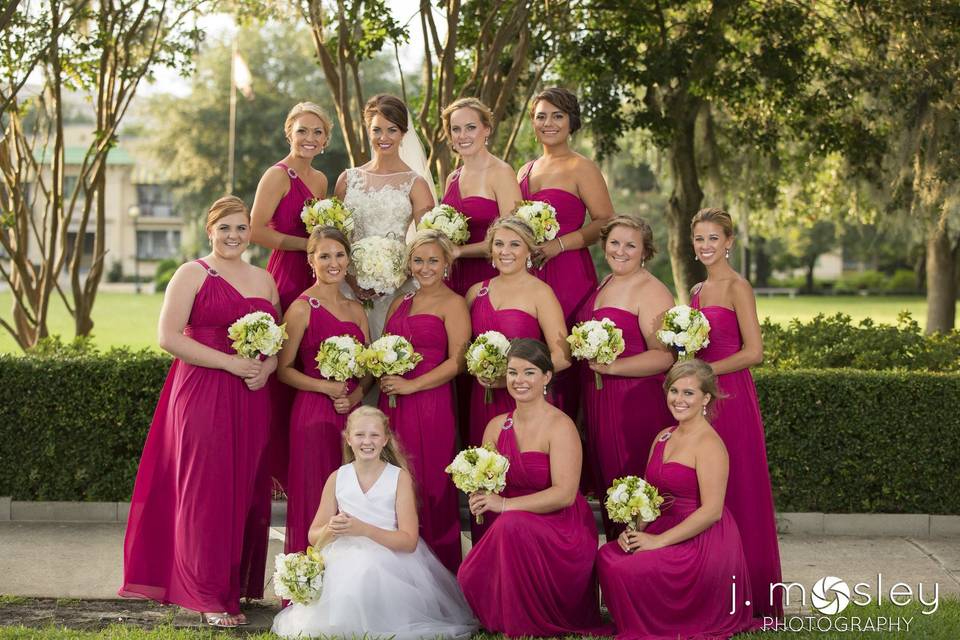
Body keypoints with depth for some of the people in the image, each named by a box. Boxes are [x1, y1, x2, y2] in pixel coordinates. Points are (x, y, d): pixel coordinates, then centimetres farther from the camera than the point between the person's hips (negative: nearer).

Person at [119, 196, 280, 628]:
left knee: (245, 492, 5)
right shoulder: (193, 274, 0)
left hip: (252, 397, 5)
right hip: (201, 393, -5)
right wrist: (230, 362, -14)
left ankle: (237, 588, 15)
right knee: (206, 491, -4)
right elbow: (168, 337, -9)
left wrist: (266, 367, -3)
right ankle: (209, 597, 3)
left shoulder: (263, 280, 16)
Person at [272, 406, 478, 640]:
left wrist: (363, 529, -22)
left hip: (391, 560, -2)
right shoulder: (337, 478, 6)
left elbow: (409, 540, -9)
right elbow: (313, 536, 9)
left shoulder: (399, 477, -1)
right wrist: (330, 530, -15)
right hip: (347, 562, 2)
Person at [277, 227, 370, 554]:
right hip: (314, 413, -6)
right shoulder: (302, 308, -4)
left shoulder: (356, 310, 14)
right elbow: (284, 369, -6)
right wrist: (326, 387, -16)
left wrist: (356, 395, -3)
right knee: (314, 499, -5)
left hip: (351, 413, 6)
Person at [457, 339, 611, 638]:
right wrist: (479, 495, -9)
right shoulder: (497, 426, 9)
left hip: (560, 534, -5)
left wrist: (505, 505, -22)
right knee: (471, 576, -23)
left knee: (511, 524, -36)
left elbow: (565, 494, -19)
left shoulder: (560, 426, -10)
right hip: (509, 532, 5)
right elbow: (484, 484, 15)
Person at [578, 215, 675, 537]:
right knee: (607, 484, 12)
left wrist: (611, 367, -23)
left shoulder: (652, 292, -10)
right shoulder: (604, 285, 15)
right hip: (599, 402, 8)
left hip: (639, 403, -8)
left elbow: (664, 356, -18)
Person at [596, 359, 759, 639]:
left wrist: (658, 541, -18)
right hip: (664, 529, 8)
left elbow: (712, 511, -20)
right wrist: (635, 529, -2)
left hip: (704, 543, -8)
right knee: (606, 556, -13)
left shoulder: (708, 445, -13)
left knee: (625, 570, -24)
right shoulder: (663, 438, 13)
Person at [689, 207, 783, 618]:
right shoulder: (697, 292, 16)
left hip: (730, 396, -8)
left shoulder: (737, 288, -7)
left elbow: (754, 352, -14)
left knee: (734, 493, -4)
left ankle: (747, 596, 4)